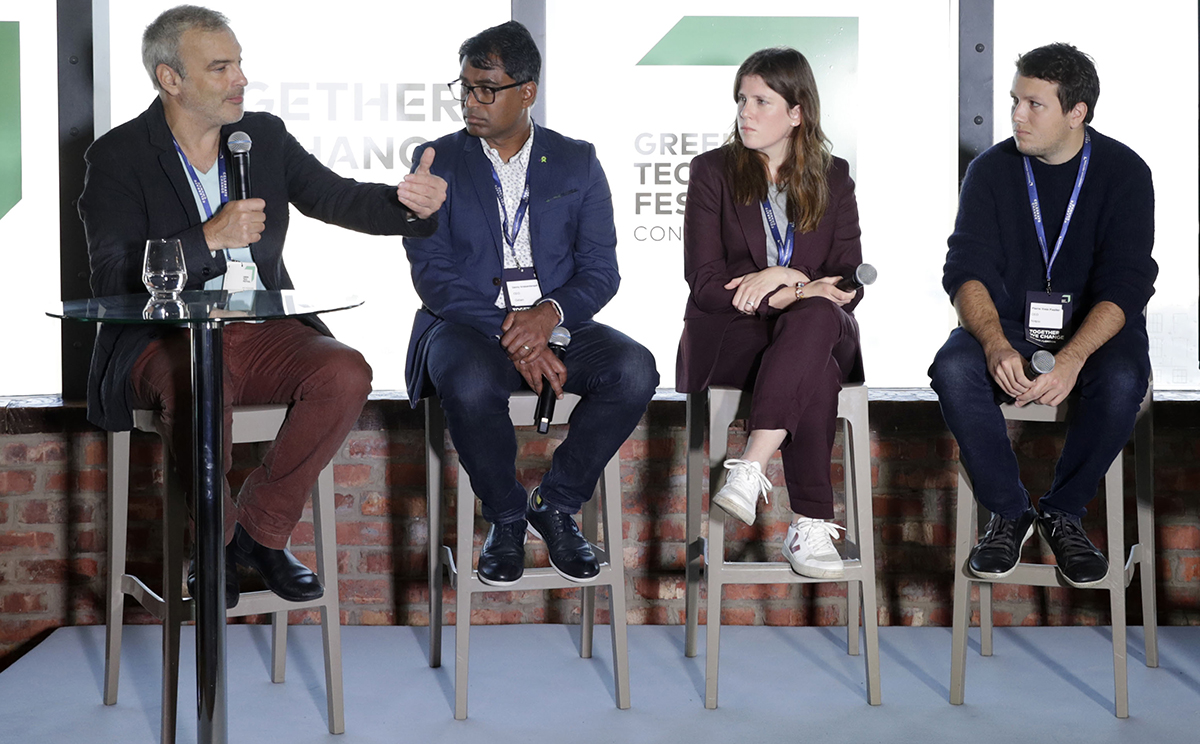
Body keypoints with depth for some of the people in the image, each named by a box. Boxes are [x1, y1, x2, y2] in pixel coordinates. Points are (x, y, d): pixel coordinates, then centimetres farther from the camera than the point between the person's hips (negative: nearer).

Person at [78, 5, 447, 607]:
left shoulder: (265, 135, 11)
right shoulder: (118, 155, -3)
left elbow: (338, 198, 5)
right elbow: (111, 279, -11)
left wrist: (406, 202, -17)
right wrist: (208, 239, -20)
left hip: (261, 332, 4)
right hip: (164, 338, -4)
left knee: (345, 373, -25)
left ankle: (259, 530, -8)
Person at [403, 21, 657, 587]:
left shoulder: (576, 163, 10)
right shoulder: (438, 163, 6)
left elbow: (600, 269, 4)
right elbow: (432, 273, -4)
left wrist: (549, 312, -18)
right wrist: (508, 334, -19)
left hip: (553, 325, 2)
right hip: (468, 324, -2)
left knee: (634, 369, -27)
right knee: (469, 382, -37)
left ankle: (556, 503, -7)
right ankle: (505, 516, -10)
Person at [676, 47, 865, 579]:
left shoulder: (833, 177, 12)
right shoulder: (712, 171, 5)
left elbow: (849, 283, 4)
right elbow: (705, 283, -4)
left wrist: (783, 277, -16)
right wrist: (797, 291, -16)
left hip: (818, 331, 2)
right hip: (727, 335, -2)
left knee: (816, 316, -37)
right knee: (816, 372, -36)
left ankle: (749, 470, -46)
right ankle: (811, 525, -40)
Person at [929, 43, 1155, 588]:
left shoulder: (1124, 172, -7)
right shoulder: (991, 170, -1)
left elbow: (1126, 284, -14)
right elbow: (967, 270, -9)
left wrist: (1072, 359, -32)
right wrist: (996, 344, -31)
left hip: (1094, 328, -1)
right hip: (1008, 323, 1)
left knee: (1121, 380, -34)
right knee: (953, 369, -30)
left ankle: (1064, 512, -10)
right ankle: (1009, 512, -10)